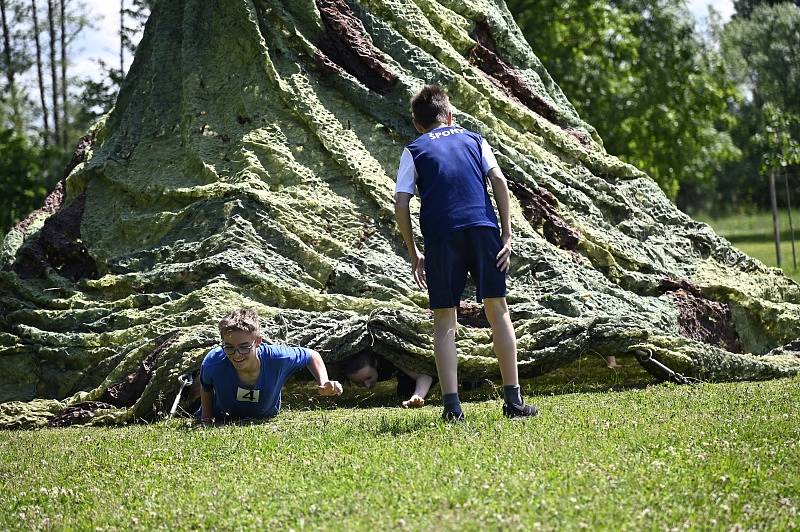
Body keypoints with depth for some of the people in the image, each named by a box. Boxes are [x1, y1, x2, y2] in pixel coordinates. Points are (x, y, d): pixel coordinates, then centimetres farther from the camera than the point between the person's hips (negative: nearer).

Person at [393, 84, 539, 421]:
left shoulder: (414, 151, 15)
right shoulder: (473, 140, 20)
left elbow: (401, 204, 4)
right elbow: (498, 181, 5)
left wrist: (413, 255, 10)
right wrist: (507, 235, 4)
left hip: (440, 235, -1)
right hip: (483, 226, 1)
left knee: (444, 320, 5)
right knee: (497, 310, 8)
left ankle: (452, 406, -2)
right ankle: (513, 400, 7)